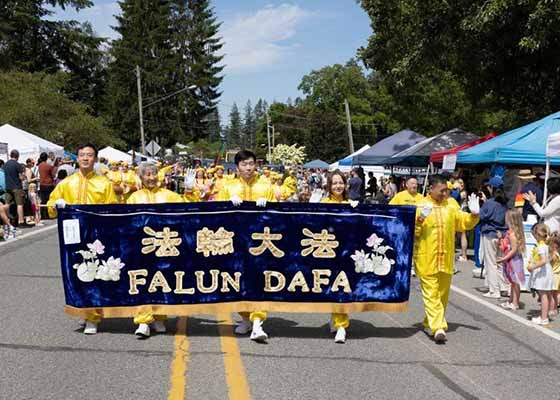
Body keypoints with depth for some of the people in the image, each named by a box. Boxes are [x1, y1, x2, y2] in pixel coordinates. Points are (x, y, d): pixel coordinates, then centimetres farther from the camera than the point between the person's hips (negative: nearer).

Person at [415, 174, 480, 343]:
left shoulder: (450, 205, 9)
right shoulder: (420, 206, -4)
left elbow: (464, 222, 12)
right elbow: (411, 231, -8)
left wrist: (474, 214, -5)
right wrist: (420, 219, -24)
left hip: (446, 259, 5)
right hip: (427, 259, -5)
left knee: (442, 294, 12)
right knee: (431, 294, -8)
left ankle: (429, 324, 27)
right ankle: (438, 328, -14)